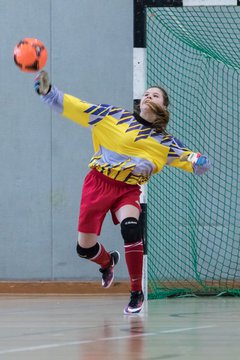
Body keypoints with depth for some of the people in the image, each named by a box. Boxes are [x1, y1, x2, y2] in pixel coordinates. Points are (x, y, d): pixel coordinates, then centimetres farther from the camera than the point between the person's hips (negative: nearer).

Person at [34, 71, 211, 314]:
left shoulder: (164, 142, 3)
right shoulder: (114, 116, 2)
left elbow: (195, 162, 2)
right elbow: (75, 108, -2)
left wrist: (199, 162, -23)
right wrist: (48, 92, -14)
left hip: (128, 191, -1)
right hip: (98, 183, 1)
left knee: (130, 229, -31)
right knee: (84, 248, 0)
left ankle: (136, 293, -14)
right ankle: (107, 261, 41)